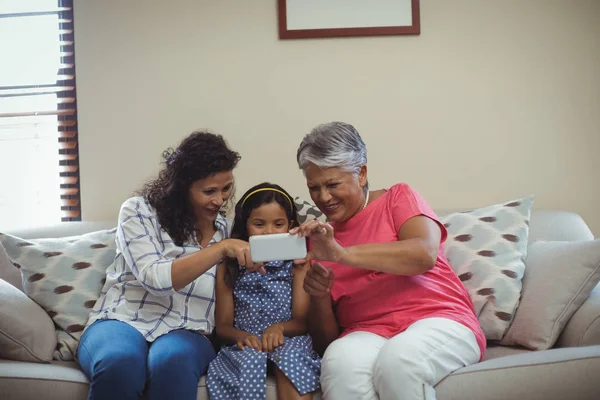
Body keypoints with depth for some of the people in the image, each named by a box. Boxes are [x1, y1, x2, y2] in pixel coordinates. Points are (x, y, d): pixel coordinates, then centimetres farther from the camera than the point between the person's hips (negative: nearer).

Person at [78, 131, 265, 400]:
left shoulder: (225, 228, 13)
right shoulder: (138, 211, -2)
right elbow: (156, 278, -17)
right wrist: (221, 249, -24)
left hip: (186, 333, 2)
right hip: (123, 320, -2)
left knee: (173, 361, -36)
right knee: (119, 363, -38)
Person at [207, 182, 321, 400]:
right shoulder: (229, 267, 11)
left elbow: (303, 321, 1)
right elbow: (222, 325, 7)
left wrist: (280, 327, -21)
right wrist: (241, 336, -16)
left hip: (288, 341, 0)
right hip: (247, 345, 0)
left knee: (290, 358, -35)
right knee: (250, 360, -34)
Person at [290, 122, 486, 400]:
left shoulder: (398, 198, 9)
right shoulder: (320, 237, 16)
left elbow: (425, 254, -15)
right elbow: (325, 340, 13)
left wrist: (342, 254, -23)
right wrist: (319, 296, -9)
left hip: (439, 321, -1)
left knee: (399, 360, -35)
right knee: (340, 361, -33)